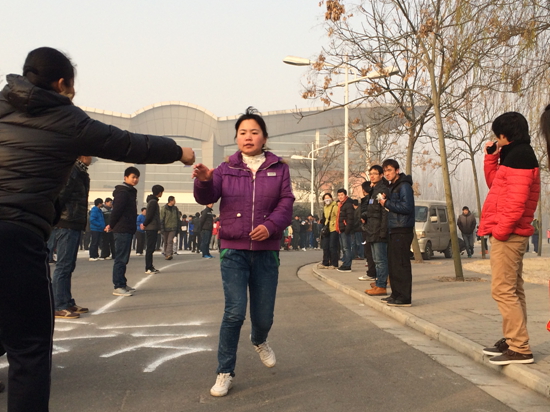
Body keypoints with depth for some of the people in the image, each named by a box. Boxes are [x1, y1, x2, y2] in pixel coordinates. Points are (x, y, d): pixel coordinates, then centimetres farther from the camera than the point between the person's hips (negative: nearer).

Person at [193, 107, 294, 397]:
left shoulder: (278, 169, 6)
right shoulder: (226, 169, 5)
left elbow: (286, 204, -2)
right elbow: (207, 198, -10)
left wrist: (270, 225, -20)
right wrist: (204, 181, -32)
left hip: (266, 252, 1)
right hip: (233, 251, -1)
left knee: (263, 316, 8)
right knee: (234, 312, -12)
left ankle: (259, 341, 45)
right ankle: (225, 373, 5)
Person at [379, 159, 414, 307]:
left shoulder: (404, 186, -11)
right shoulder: (393, 186, 19)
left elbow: (406, 207, -20)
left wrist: (387, 203, -14)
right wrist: (386, 201, 6)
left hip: (402, 230, -10)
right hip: (394, 230, 10)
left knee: (401, 264, -9)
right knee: (393, 264, 12)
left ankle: (404, 297, -7)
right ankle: (396, 294, 19)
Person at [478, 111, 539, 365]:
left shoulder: (519, 156, -13)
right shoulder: (517, 155, 18)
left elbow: (516, 200, -22)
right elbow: (495, 185, 24)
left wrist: (501, 230, -20)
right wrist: (491, 156, 15)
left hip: (507, 234, -11)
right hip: (512, 233, 11)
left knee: (503, 290, -11)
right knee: (512, 290, 12)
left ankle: (520, 349, -9)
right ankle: (513, 341, 19)